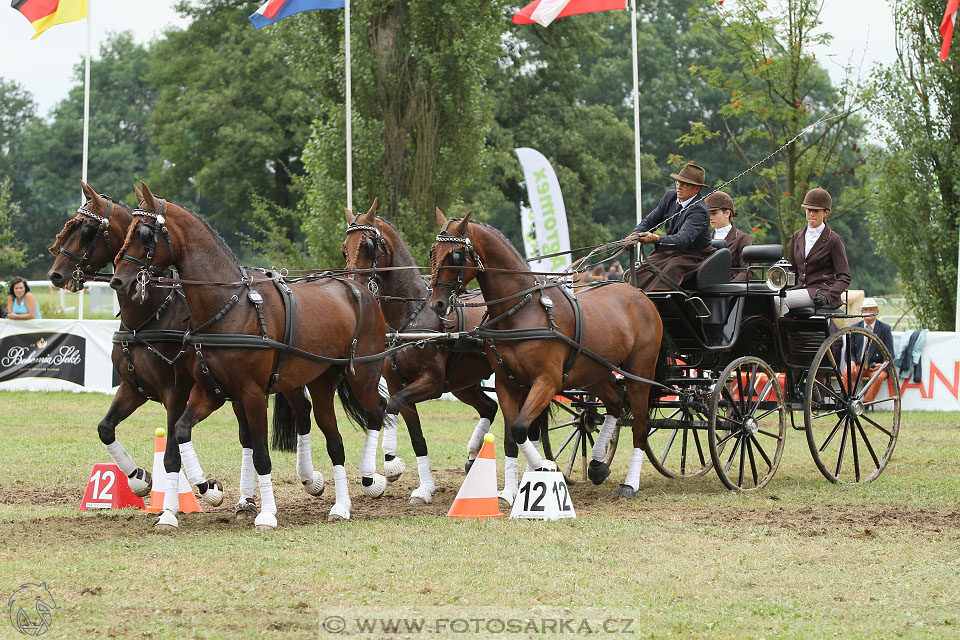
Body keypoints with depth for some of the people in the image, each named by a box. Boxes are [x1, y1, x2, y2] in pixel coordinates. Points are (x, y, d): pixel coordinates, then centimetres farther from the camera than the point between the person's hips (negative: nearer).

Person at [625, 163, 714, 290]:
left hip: (692, 257, -8)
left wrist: (657, 239, -51)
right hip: (667, 252, 8)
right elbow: (649, 221, 12)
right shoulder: (670, 196, 4)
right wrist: (635, 235, -11)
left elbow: (684, 238, -35)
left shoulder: (699, 211, -21)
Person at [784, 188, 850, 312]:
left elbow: (844, 277, -4)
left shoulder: (834, 240, 0)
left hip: (822, 291, -5)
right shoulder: (798, 236, 18)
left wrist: (828, 296, -20)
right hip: (801, 288, 5)